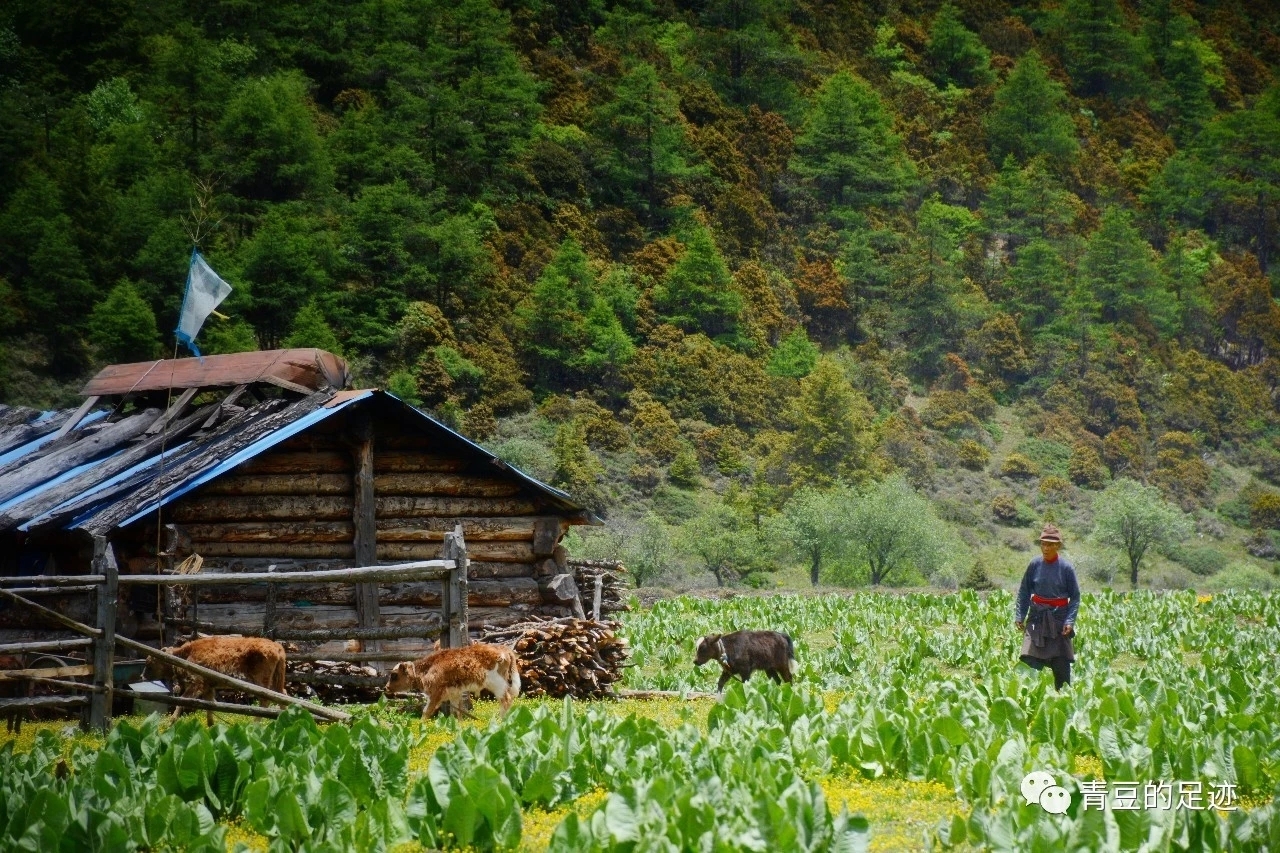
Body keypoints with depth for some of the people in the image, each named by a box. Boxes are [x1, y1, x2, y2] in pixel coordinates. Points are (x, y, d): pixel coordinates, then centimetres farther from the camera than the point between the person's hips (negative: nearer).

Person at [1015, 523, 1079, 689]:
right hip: (1037, 617, 1)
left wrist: (1070, 621, -13)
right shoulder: (1035, 565, -2)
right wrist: (1019, 615, -2)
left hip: (1059, 618, -1)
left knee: (1061, 664, 3)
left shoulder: (1066, 568, -7)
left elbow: (1075, 597, -3)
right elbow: (1024, 592, 7)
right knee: (1030, 661, -9)